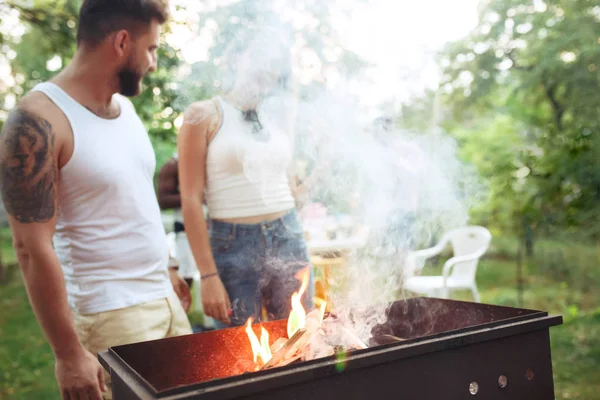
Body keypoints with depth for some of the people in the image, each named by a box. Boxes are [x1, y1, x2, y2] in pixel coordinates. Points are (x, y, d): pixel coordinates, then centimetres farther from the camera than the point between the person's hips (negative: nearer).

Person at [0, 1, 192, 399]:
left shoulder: (125, 105, 8)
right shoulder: (38, 121, -17)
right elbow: (33, 249, -18)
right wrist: (69, 354, -17)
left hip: (163, 299, 7)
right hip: (110, 314, -7)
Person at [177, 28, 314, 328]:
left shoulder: (278, 116, 12)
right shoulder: (204, 115, -2)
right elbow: (191, 199, -7)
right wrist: (208, 275, -10)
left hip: (289, 239, 5)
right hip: (234, 245, -4)